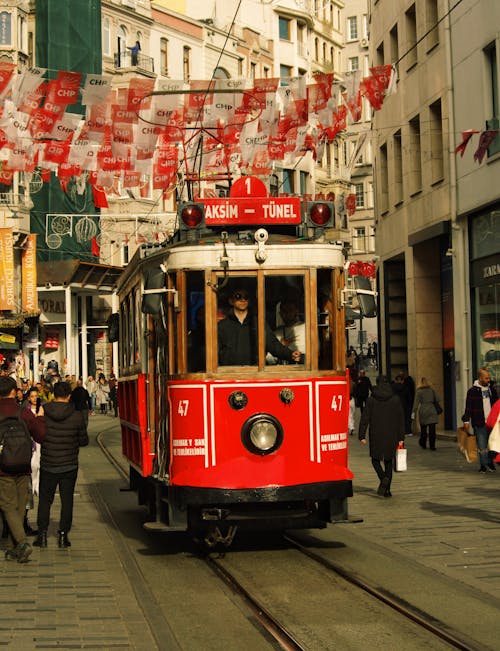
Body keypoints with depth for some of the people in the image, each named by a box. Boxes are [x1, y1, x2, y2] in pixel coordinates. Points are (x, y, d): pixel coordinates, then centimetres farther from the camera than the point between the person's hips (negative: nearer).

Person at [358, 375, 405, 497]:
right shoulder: (395, 399, 2)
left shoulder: (371, 400, -4)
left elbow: (365, 419, -6)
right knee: (389, 462, 13)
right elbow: (401, 419, 3)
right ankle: (387, 489, 8)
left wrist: (362, 436, -2)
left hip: (376, 435, -2)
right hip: (391, 436, 2)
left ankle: (383, 478, -15)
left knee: (376, 459, 12)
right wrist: (401, 438, 7)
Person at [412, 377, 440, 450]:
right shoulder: (431, 390, 5)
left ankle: (423, 444, 26)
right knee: (432, 429, -1)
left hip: (423, 411, -1)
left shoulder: (418, 391, -3)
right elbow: (437, 400, 6)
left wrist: (414, 412, -8)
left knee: (423, 428, 13)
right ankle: (432, 446, -3)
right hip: (432, 411, 1)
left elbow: (416, 402, -8)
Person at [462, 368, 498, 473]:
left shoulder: (492, 388, 10)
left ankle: (490, 462, 19)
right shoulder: (473, 391, -5)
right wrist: (466, 421, -8)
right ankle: (483, 464, 7)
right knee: (482, 446, -2)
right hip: (479, 423, -4)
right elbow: (468, 407, -4)